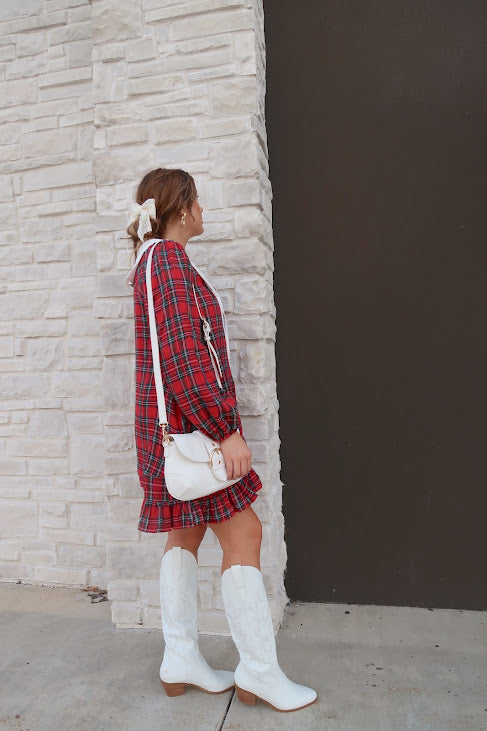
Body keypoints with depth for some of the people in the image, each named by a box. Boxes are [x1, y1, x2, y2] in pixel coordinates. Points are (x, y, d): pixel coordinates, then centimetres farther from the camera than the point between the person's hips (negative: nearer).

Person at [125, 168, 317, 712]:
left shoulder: (154, 261, 18)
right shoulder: (170, 261, -14)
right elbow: (185, 357, -23)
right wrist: (227, 431, -22)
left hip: (174, 422, 10)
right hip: (192, 419, -10)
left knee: (185, 535, 14)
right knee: (242, 533, -2)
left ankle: (180, 663, 26)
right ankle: (258, 672, 12)